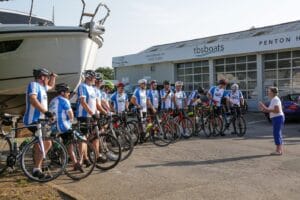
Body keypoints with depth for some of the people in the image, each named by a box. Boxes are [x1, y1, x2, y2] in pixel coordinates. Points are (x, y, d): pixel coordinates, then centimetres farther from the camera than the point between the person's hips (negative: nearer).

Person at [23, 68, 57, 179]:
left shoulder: (41, 87, 17)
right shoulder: (34, 84, -12)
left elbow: (51, 86, 37)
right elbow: (33, 100, -27)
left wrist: (53, 76, 16)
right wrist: (46, 112, -33)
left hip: (39, 120, 11)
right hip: (33, 120, -11)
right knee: (47, 143, -16)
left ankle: (37, 170, 24)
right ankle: (36, 169, -10)